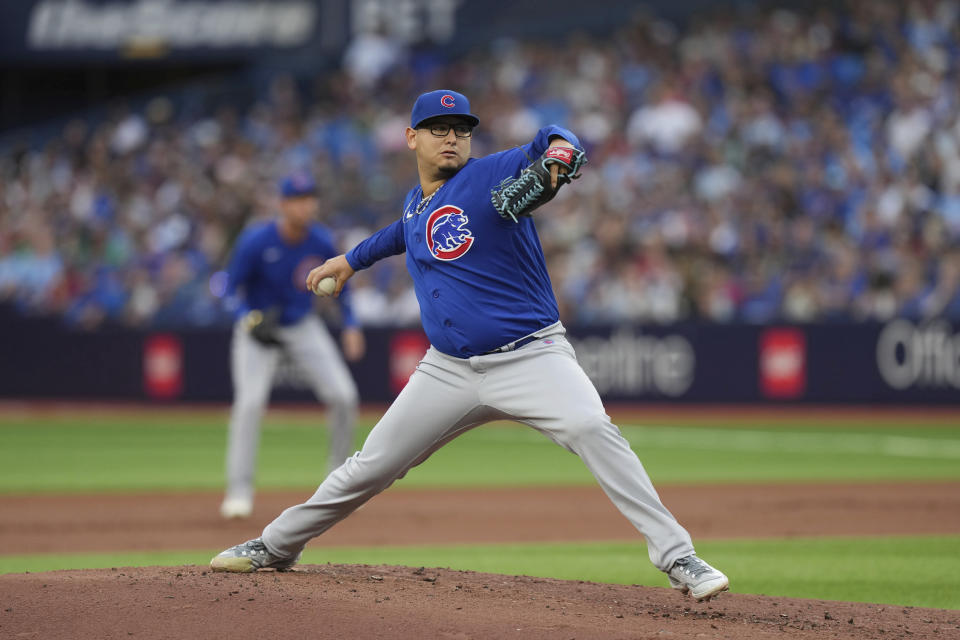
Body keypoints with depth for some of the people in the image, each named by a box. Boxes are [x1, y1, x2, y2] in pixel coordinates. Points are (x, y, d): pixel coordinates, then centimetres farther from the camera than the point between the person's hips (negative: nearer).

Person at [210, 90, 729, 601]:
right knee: (370, 467, 8)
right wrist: (351, 259, 44)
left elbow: (549, 142, -23)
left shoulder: (493, 176, -6)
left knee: (591, 429, -31)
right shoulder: (414, 204, 14)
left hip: (531, 358, -6)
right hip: (450, 371, 6)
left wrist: (558, 148, -45)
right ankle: (275, 547, 28)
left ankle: (677, 558, -31)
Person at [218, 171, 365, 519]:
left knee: (343, 396, -6)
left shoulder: (322, 241, -11)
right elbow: (233, 285, -12)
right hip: (258, 327, -4)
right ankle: (239, 490, -14)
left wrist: (350, 325, -2)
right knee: (250, 401, -22)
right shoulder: (256, 241, -22)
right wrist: (250, 320, -29)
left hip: (303, 326, 4)